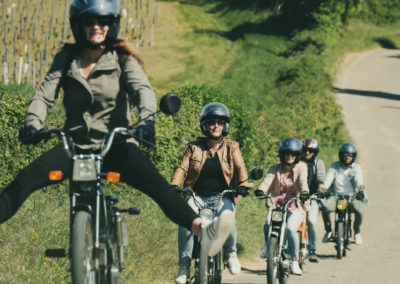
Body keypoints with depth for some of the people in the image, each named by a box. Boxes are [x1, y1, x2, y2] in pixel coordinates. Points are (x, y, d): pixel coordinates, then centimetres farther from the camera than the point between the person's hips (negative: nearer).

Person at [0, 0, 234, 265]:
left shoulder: (122, 59, 3)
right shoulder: (67, 58, 7)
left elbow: (143, 89, -13)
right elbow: (45, 93, -4)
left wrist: (147, 119, -35)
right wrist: (32, 123, -26)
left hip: (115, 144, -2)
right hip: (75, 145, 2)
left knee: (157, 184, -26)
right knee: (25, 179, -21)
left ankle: (203, 231, -42)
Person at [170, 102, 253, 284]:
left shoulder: (231, 148, 8)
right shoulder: (194, 147, 8)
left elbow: (240, 168, -5)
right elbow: (182, 168, -1)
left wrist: (244, 185, -24)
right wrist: (174, 186, -19)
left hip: (223, 196, -1)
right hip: (198, 196, 1)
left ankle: (231, 253, -2)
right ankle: (184, 267, -17)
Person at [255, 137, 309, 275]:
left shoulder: (301, 167, 7)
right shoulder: (275, 169, 9)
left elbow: (303, 181, -13)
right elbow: (267, 181, -10)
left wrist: (304, 192, -35)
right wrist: (260, 190, -32)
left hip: (295, 208, -1)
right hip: (276, 206, 1)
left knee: (290, 228, -30)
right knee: (268, 224, -28)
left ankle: (294, 262, -18)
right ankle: (268, 244, 8)